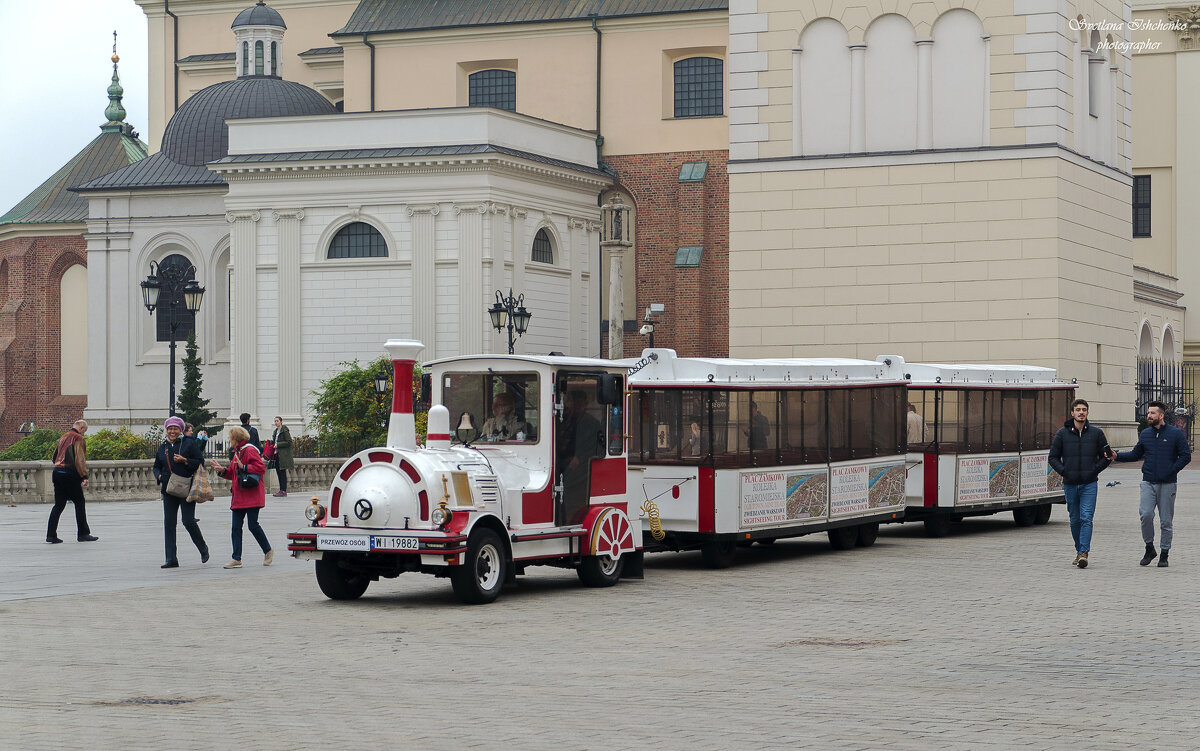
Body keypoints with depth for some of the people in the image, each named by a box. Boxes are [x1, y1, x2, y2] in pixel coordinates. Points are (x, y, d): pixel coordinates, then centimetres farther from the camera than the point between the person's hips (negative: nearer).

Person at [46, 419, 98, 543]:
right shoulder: (78, 439, -6)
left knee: (59, 504, 8)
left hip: (57, 472, 7)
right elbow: (79, 459, -15)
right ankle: (83, 533, 3)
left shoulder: (63, 438, 18)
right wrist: (84, 476, -16)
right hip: (70, 475, -7)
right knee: (79, 503, 2)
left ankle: (51, 534, 1)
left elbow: (55, 456, 21)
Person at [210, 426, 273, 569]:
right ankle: (236, 559, 2)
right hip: (239, 497, 9)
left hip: (252, 496, -9)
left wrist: (244, 467, -21)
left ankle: (268, 551, 14)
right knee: (236, 526, 2)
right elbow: (233, 474, 23)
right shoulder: (237, 452, 19)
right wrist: (223, 470, 7)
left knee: (253, 525, -6)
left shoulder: (250, 450, -9)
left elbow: (261, 468, -17)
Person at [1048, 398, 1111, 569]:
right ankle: (1079, 550, 24)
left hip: (1089, 484, -2)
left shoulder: (1096, 433, 4)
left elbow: (1106, 456, 10)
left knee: (1086, 518, -13)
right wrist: (1063, 471, -5)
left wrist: (1095, 470, -4)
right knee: (1075, 520, 10)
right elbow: (1053, 457, 9)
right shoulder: (1062, 433, 4)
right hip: (1070, 484, 2)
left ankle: (1084, 553, -18)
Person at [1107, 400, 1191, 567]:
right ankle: (1149, 549, 3)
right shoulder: (1145, 434, 11)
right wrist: (1117, 456, 6)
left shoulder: (1176, 434, -1)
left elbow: (1186, 456, -1)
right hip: (1148, 483, 2)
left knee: (1166, 521, 2)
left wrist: (1171, 471, -9)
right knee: (1146, 514, -14)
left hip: (1167, 484, -2)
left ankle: (1164, 555, 12)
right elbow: (1135, 454, 20)